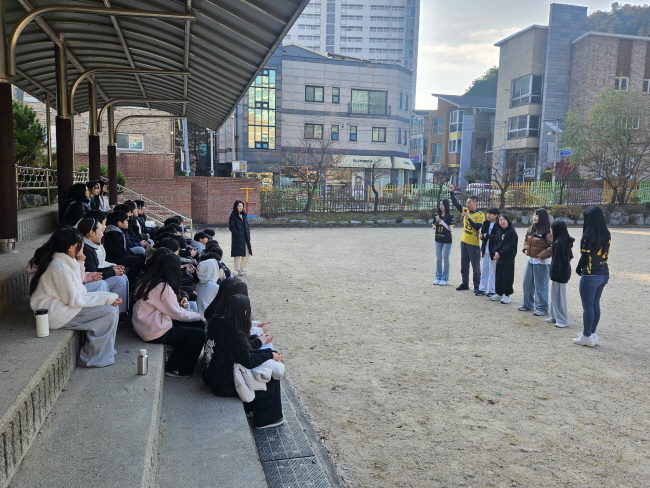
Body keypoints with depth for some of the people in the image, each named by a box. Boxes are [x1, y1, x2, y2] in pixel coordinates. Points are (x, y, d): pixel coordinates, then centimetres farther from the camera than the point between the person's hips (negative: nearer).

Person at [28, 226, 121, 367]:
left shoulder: (63, 261, 7)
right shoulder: (60, 267, -24)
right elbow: (74, 300, -21)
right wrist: (107, 299, -18)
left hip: (60, 304, 10)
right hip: (54, 313, -10)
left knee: (112, 306, 2)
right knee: (109, 312, -18)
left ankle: (105, 349, 10)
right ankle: (92, 359, -6)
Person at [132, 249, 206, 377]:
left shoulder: (149, 280, 5)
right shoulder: (163, 287, -22)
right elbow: (178, 314, -15)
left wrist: (179, 304, 0)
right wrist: (198, 316, -2)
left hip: (148, 325, 10)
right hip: (155, 333, -10)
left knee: (198, 325, 10)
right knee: (199, 335, -9)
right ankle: (175, 369, 6)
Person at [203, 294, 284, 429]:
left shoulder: (219, 323, -1)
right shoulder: (233, 333, -29)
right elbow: (249, 361, -19)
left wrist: (269, 352, 6)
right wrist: (270, 355, -4)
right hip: (224, 385, -9)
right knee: (271, 378, 3)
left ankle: (250, 407, 30)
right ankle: (266, 419, 17)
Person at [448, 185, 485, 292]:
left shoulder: (480, 215, -10)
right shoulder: (465, 210, 6)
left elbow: (477, 227, -19)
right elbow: (455, 203, 3)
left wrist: (468, 218, -23)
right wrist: (451, 192, -7)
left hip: (474, 244, -6)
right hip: (464, 242, 7)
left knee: (475, 266, 1)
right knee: (464, 265, 14)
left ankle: (477, 286, 8)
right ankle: (465, 284, 24)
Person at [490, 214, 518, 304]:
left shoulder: (512, 232, -10)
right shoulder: (499, 232, 12)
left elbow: (510, 246, -15)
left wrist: (500, 254, -17)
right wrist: (496, 251, -7)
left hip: (508, 258, -7)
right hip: (499, 258, 7)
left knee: (507, 277, -2)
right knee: (498, 276, 11)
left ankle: (507, 295, 7)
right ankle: (499, 293, 22)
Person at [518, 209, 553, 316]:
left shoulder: (547, 231, -15)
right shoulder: (531, 228, 8)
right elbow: (526, 240, 25)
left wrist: (543, 255, -22)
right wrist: (526, 248, 9)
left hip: (541, 262, -8)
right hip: (530, 260, 8)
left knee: (540, 285, 0)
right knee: (527, 282, 16)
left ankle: (542, 308, 12)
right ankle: (527, 304, 30)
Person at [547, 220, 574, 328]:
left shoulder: (559, 243, -21)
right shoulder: (566, 241, 8)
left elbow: (557, 260, -23)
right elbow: (569, 256, 16)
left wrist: (553, 274, -19)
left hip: (559, 274, -10)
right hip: (564, 272, 10)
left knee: (559, 296, 0)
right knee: (555, 295, 17)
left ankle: (563, 320, 8)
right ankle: (555, 316, 26)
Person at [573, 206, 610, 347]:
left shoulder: (589, 236, -16)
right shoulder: (606, 235, 6)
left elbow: (584, 257, -13)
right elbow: (605, 254, 10)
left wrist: (578, 270, 3)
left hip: (591, 276, -7)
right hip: (604, 274, 7)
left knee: (587, 306, 2)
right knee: (595, 304, 15)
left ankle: (587, 336, 9)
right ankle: (592, 333, 22)